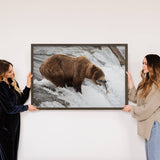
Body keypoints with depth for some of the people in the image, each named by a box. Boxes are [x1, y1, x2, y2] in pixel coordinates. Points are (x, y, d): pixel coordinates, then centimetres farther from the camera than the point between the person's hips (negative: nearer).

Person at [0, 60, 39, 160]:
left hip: (15, 123, 8)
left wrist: (28, 85, -3)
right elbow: (10, 108, -19)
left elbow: (21, 100, 7)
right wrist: (27, 107, -7)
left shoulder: (13, 82, 4)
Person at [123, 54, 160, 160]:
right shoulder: (147, 83, 12)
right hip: (148, 125, 9)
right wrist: (130, 80, 11)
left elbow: (148, 108, -18)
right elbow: (135, 98, 15)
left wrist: (131, 108, -3)